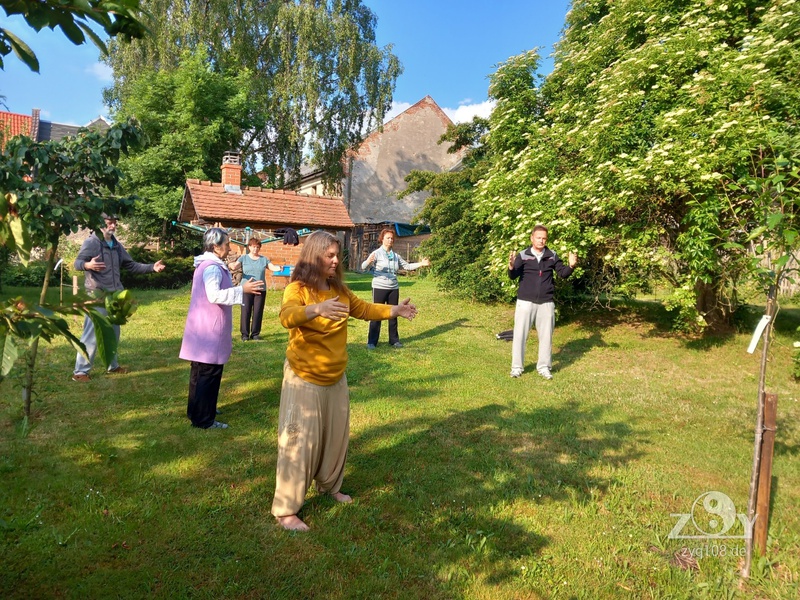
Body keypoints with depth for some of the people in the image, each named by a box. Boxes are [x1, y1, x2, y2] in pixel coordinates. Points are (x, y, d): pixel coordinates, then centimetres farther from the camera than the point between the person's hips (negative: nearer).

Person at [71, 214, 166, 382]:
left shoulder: (117, 245, 13)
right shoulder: (91, 242, -9)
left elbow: (131, 265, 17)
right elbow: (77, 263, -19)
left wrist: (152, 268, 7)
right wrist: (87, 265, -42)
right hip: (97, 296, -7)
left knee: (113, 333, 16)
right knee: (92, 334, -8)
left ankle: (113, 365, 29)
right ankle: (80, 371, 1)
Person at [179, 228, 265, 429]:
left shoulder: (206, 264, 14)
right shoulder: (213, 268, -20)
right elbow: (215, 295, -32)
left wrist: (227, 274, 26)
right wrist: (242, 289, -35)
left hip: (203, 327, 11)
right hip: (209, 329, -11)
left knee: (200, 371, 19)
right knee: (209, 374, -3)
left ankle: (196, 411, 32)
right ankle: (204, 419, 5)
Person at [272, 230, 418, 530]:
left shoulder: (338, 289, 2)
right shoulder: (297, 289, -18)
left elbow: (362, 308, 17)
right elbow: (287, 316, -39)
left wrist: (393, 310, 7)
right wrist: (316, 309, -57)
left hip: (335, 377, 7)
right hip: (304, 379, -7)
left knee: (336, 435, 18)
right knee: (299, 441, -1)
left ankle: (330, 485, 41)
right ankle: (286, 509, 14)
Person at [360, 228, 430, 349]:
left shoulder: (396, 256, 9)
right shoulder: (376, 253, -7)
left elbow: (407, 266, 16)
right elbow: (363, 268, -15)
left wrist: (421, 263, 5)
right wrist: (368, 261, -38)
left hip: (394, 289, 5)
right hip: (379, 288, -5)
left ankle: (394, 340, 23)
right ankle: (372, 341, 8)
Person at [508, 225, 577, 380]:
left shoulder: (552, 256, 3)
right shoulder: (522, 255, -5)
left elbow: (563, 273, 4)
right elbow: (513, 276, -12)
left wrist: (571, 265, -17)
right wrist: (511, 267, -34)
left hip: (546, 303, 3)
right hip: (525, 301, -2)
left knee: (546, 335, 10)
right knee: (520, 334, 3)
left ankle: (544, 367, 24)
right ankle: (517, 367, 16)